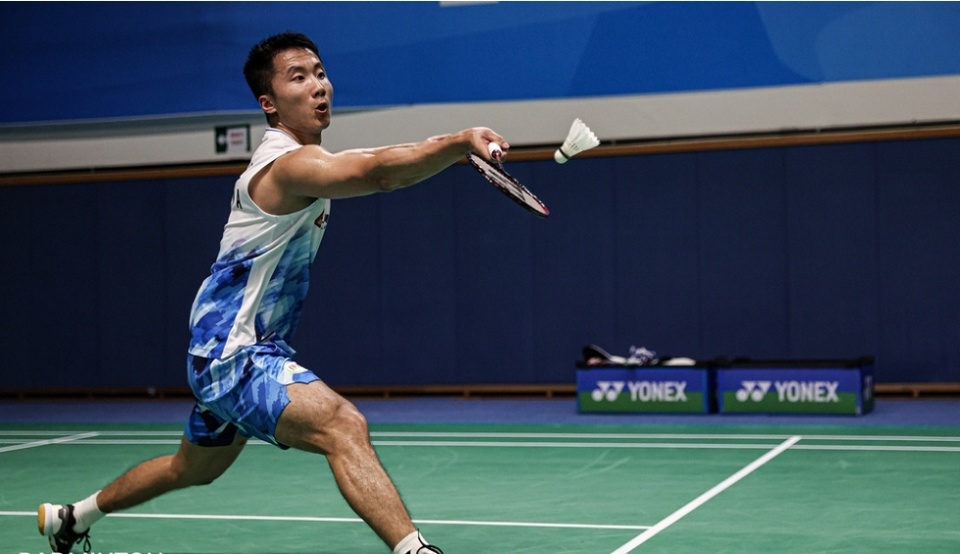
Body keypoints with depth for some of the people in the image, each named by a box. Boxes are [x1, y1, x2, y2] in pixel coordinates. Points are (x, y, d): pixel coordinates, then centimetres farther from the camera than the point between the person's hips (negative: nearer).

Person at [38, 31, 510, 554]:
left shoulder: (302, 157, 10)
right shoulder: (289, 164, -24)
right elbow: (381, 173, -42)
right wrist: (462, 140, -55)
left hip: (235, 350, 11)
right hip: (233, 354, -11)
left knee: (195, 467, 29)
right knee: (344, 426, -32)